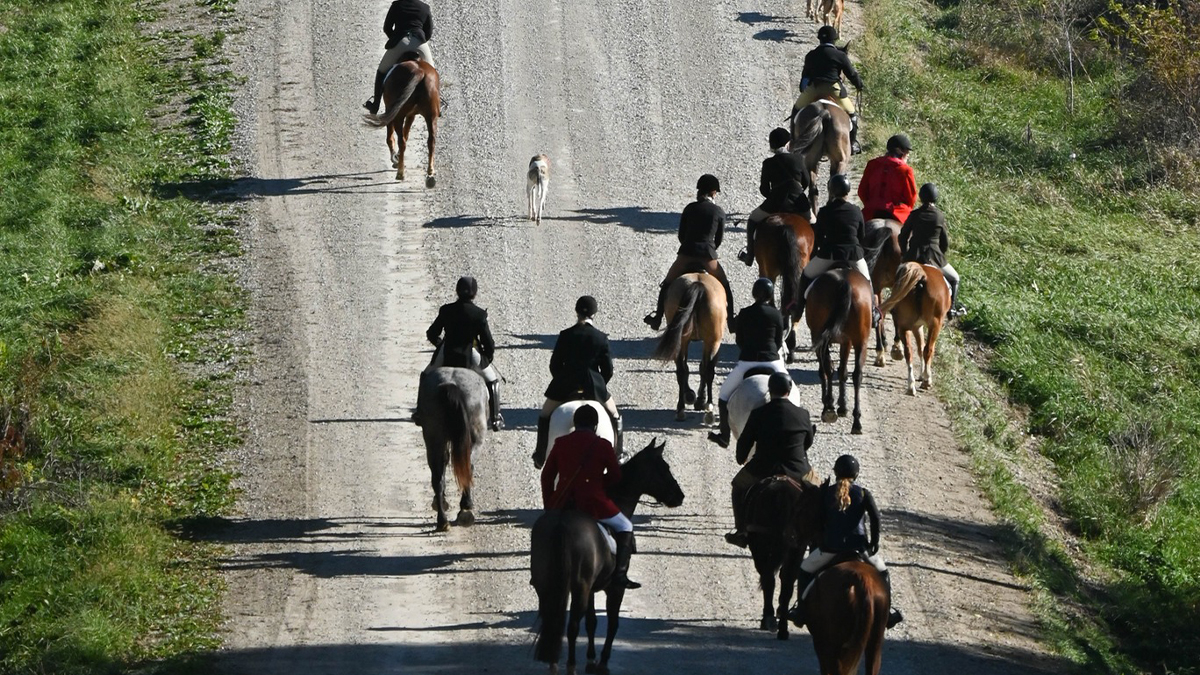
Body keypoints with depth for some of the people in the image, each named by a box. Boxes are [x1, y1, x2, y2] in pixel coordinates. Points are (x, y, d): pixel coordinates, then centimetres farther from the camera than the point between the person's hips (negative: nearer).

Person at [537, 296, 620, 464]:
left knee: (545, 416, 23)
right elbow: (608, 369, -1)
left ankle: (541, 454, 24)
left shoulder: (565, 336, -7)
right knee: (614, 416, 25)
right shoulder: (601, 338, -6)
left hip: (565, 387, 0)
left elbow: (554, 365, -1)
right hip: (593, 387, 0)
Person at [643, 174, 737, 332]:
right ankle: (731, 323, 19)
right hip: (708, 257, -1)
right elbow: (720, 238, 8)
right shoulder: (719, 212, 2)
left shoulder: (690, 209, 4)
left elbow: (681, 235, 9)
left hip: (686, 254, 1)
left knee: (666, 285, 20)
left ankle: (657, 318, 18)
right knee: (725, 286, 20)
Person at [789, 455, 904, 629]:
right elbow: (875, 517, -10)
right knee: (881, 572, 23)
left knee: (805, 570, 22)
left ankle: (801, 610, 17)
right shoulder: (863, 493, -1)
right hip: (858, 544, 0)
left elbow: (820, 518, 2)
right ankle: (888, 609, 20)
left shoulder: (826, 492, 2)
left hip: (830, 545, 0)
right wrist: (875, 541, 0)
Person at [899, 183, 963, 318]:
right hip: (933, 257, -2)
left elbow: (903, 237, 4)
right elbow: (945, 242, -1)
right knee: (954, 278, 22)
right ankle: (952, 309, 16)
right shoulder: (940, 216, -7)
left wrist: (905, 254, 18)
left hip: (913, 256, 2)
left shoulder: (914, 215, -2)